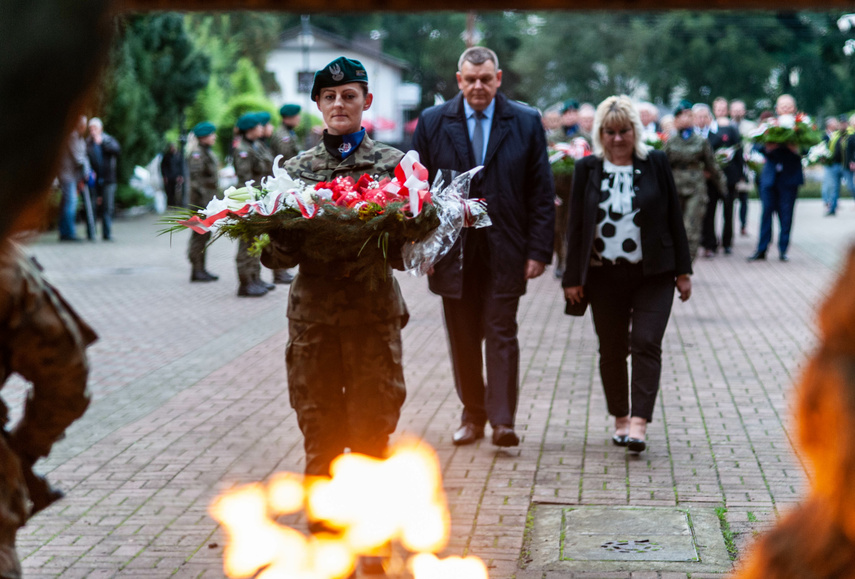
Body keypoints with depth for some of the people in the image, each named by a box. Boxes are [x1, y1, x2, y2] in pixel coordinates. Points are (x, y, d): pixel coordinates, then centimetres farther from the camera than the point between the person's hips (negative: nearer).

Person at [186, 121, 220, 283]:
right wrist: (203, 198, -23)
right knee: (200, 234, -7)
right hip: (201, 199, -10)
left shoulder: (209, 153, 17)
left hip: (210, 199, 10)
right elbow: (195, 177, -20)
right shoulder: (197, 154, -13)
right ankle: (197, 271, -4)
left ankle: (201, 269, 17)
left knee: (205, 234, 12)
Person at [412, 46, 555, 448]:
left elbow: (541, 193, 2)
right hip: (452, 250, 2)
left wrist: (538, 250, -5)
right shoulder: (433, 122, 5)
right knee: (463, 338, 8)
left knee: (501, 333, -4)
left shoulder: (526, 123, 2)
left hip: (505, 251, -2)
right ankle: (472, 416, 20)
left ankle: (503, 421, -2)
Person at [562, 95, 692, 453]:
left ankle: (639, 424, -13)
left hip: (653, 275, -1)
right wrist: (573, 277, 1)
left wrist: (682, 270, 2)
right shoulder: (587, 169, 4)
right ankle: (621, 420, 22)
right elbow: (576, 225, 5)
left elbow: (674, 218, 4)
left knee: (646, 345, -11)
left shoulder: (656, 164, 2)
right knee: (612, 350, 8)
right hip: (605, 276, 2)